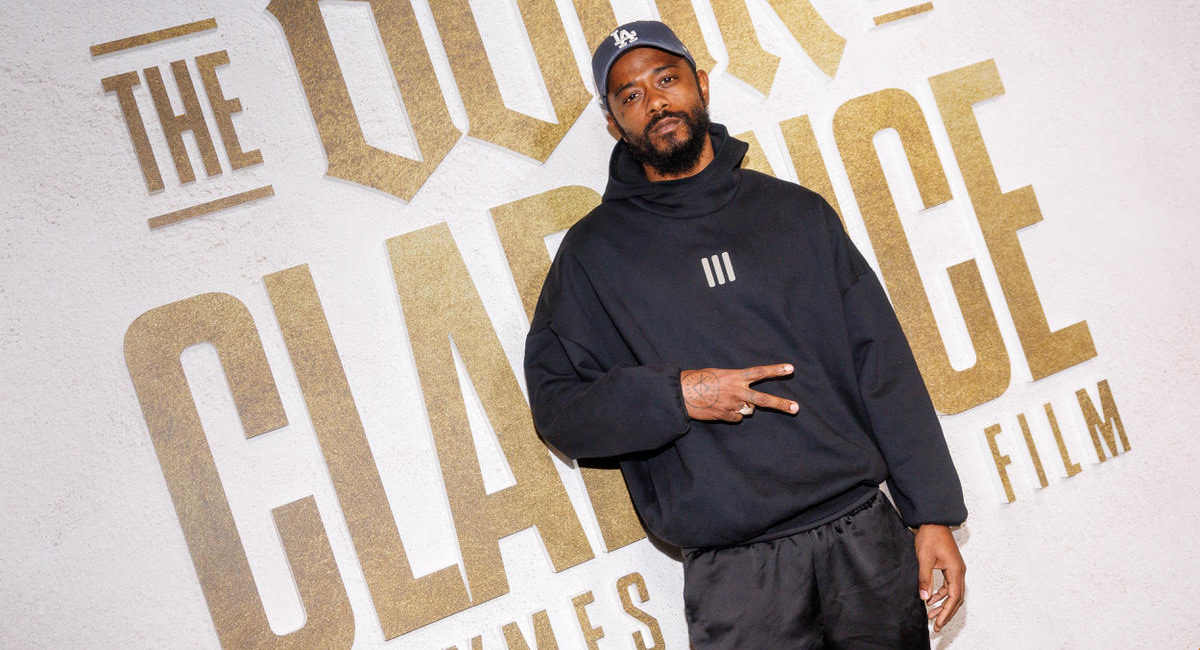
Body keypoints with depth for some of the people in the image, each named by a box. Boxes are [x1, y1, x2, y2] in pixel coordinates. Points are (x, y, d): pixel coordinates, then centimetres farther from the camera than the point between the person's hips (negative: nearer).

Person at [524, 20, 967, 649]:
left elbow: (883, 367, 7)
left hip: (865, 533, 2)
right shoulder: (596, 249, 7)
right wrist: (675, 397, -13)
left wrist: (934, 514, 1)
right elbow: (555, 405, 2)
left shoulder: (796, 212, 11)